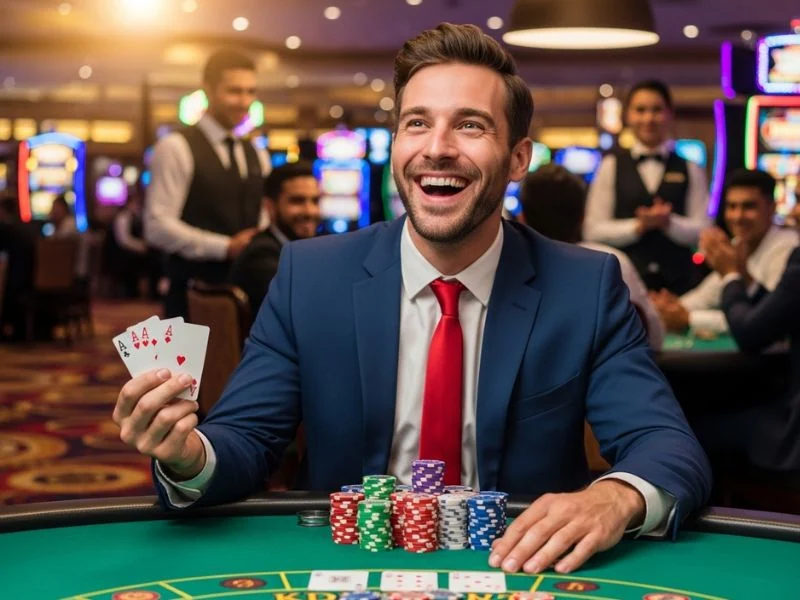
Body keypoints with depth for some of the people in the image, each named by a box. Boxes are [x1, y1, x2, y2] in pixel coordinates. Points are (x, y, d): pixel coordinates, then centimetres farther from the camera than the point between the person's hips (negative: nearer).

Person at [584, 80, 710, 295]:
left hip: (678, 280, 1)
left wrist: (669, 222, -15)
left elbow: (701, 231, 2)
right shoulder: (612, 166, 6)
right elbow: (593, 231, 0)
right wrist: (639, 226, -12)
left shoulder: (690, 170, 10)